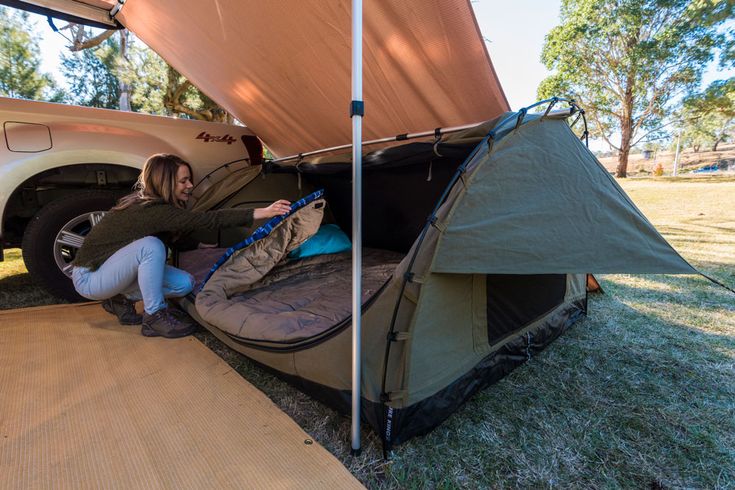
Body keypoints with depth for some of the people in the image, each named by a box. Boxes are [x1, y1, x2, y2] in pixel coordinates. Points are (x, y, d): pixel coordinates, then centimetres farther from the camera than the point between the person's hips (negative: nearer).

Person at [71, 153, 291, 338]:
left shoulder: (148, 202, -4)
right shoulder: (151, 211, -32)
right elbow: (208, 219, -41)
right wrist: (262, 212, -45)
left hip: (111, 269, 8)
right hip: (89, 276, -8)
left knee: (184, 284, -8)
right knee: (151, 246, -34)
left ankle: (122, 300, 10)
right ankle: (154, 317, -20)